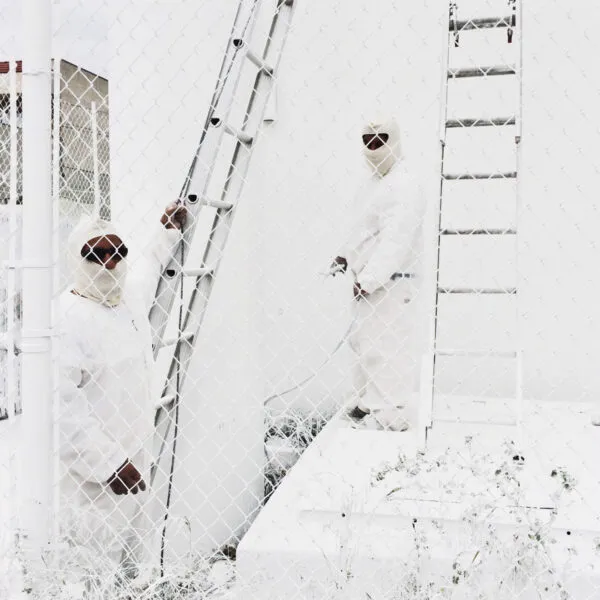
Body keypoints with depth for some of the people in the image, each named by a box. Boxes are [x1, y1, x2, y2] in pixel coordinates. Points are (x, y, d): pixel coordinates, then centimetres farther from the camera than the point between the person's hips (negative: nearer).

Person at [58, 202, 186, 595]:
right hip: (93, 476, -8)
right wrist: (111, 464, -22)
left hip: (135, 462, 8)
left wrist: (169, 233, 43)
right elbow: (61, 406, -23)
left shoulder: (132, 296, 5)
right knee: (97, 576, -2)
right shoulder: (67, 317, -19)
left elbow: (149, 269, 31)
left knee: (136, 567, 18)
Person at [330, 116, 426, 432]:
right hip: (367, 279, 10)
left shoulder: (403, 186, -17)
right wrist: (345, 255, 13)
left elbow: (395, 240, -24)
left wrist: (368, 280, -26)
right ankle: (369, 402, 32)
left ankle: (394, 414, 4)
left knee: (385, 347, -7)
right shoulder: (373, 182, 15)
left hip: (391, 282, -10)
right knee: (363, 342, 17)